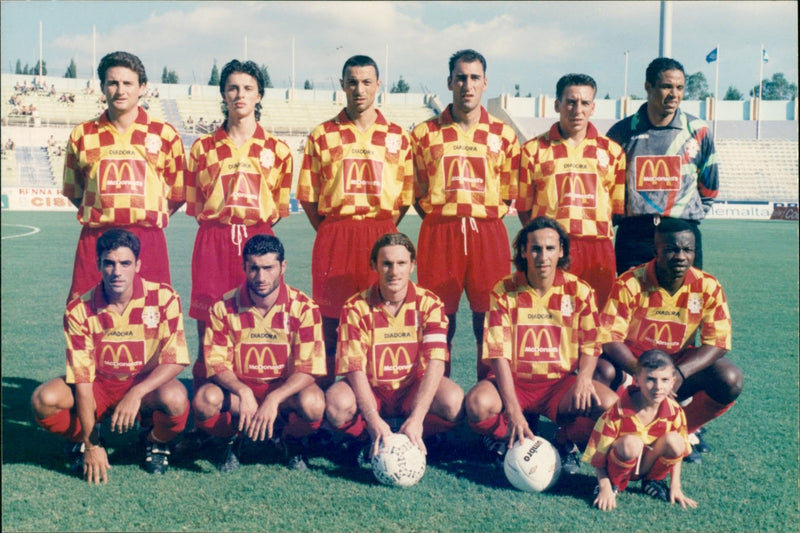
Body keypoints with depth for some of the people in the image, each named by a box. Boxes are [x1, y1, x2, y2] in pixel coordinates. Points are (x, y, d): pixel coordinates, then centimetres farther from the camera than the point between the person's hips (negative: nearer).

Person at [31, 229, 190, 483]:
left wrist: (136, 394, -34)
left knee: (175, 399, -36)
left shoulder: (164, 298, -17)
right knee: (44, 399, -26)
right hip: (100, 386, 1)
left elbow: (176, 360, -17)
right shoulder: (79, 311, -15)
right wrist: (92, 446, -19)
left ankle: (155, 441, 2)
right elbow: (82, 378, -15)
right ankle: (83, 440, 8)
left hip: (147, 385, -1)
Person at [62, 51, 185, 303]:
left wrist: (151, 217, 6)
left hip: (148, 242, -1)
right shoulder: (82, 136, 9)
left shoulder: (164, 134, 6)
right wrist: (104, 216, 10)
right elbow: (73, 191, 19)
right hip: (95, 241, 1)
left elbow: (179, 193, 12)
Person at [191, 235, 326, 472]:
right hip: (237, 390, 1)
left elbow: (308, 369, -15)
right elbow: (216, 364, -9)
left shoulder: (304, 308, -11)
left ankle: (291, 440, 4)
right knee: (205, 399, -32)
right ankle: (231, 440, 5)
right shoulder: (224, 308, -7)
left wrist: (273, 400, -31)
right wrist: (243, 393, -29)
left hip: (285, 391, -1)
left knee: (313, 403, -34)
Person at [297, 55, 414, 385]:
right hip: (334, 239, 0)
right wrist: (329, 231, 4)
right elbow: (307, 195, 8)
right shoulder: (322, 135, 7)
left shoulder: (397, 136, 9)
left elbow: (406, 195, 11)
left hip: (382, 238, 1)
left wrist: (383, 230, 6)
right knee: (331, 321, -1)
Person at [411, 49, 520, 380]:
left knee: (489, 321, 0)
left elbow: (510, 194, 12)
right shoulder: (425, 133, 8)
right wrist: (442, 222, 2)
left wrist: (484, 218, 2)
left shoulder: (503, 135, 9)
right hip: (438, 235, 0)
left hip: (488, 233, 0)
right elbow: (417, 193, 11)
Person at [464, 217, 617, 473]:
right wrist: (513, 411, -25)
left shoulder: (579, 291, -2)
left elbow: (590, 346, 5)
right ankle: (508, 442, 2)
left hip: (561, 383, 2)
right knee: (477, 404, -33)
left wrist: (584, 377, -19)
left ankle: (566, 441, 5)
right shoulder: (503, 291, -8)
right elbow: (499, 354, -14)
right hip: (514, 381, -1)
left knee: (610, 405, -26)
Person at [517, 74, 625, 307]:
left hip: (598, 250, 2)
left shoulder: (612, 151, 12)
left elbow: (620, 207, 14)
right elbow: (523, 206, 8)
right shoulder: (534, 150, 8)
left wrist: (599, 231, 6)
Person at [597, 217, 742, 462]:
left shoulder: (707, 286, -13)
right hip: (632, 360, -2)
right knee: (603, 373, -35)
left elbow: (718, 343, -14)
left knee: (730, 381, -23)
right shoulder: (630, 284, -21)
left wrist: (679, 373, -31)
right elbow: (609, 338, -24)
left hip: (681, 362, 3)